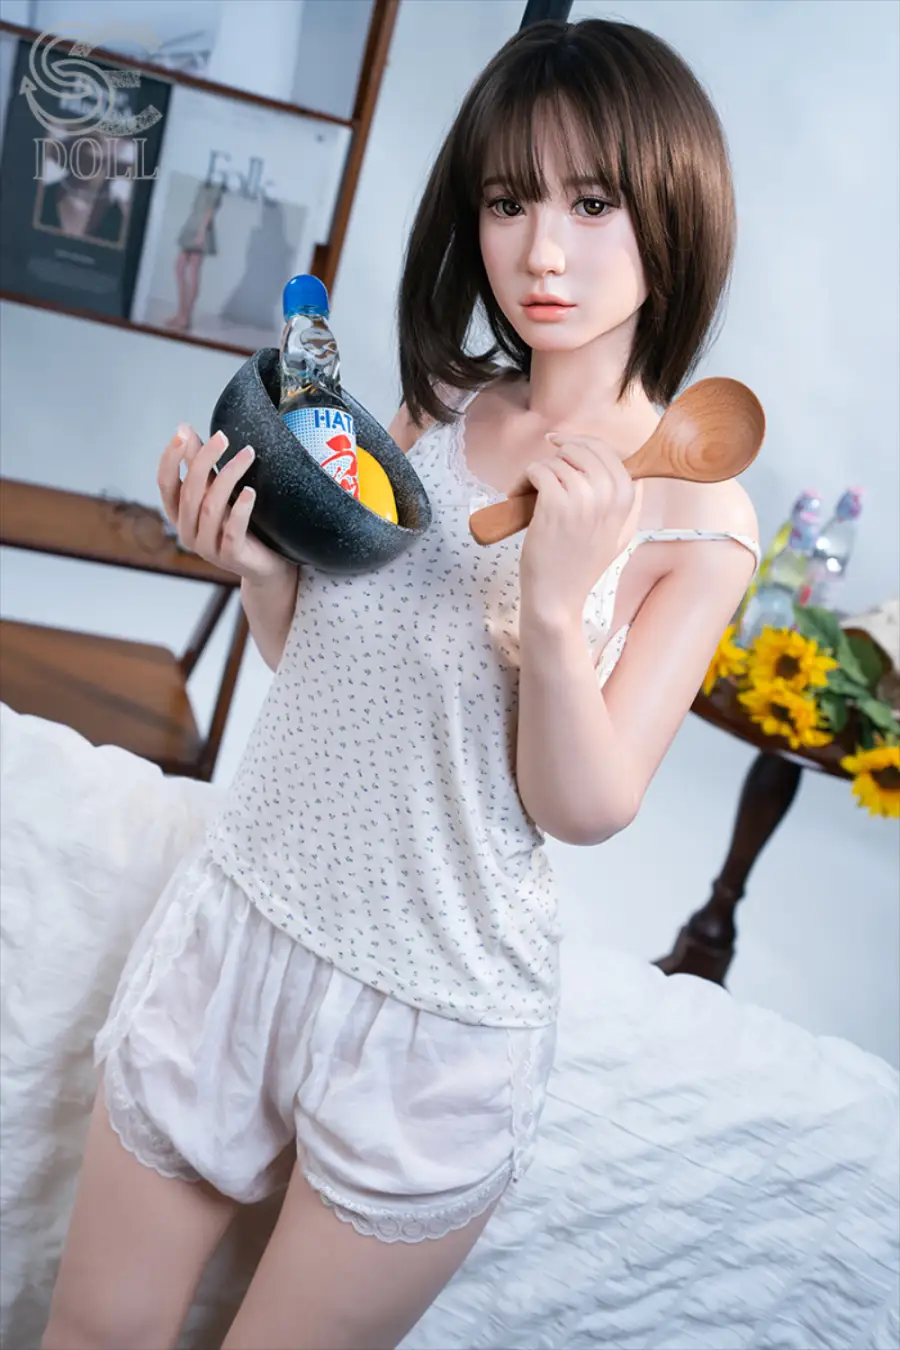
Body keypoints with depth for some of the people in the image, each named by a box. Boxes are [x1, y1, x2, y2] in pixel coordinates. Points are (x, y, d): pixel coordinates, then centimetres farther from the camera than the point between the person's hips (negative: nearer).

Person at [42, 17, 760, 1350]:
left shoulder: (698, 513, -11)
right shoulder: (432, 413, 1)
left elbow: (584, 807, -14)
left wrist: (555, 603, -29)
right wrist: (259, 563, -11)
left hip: (434, 1013, -3)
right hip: (238, 922, 4)